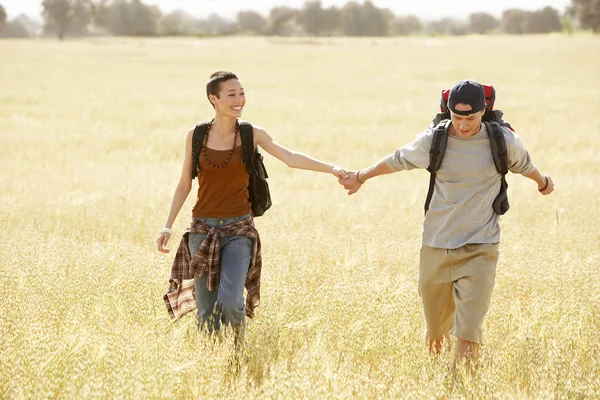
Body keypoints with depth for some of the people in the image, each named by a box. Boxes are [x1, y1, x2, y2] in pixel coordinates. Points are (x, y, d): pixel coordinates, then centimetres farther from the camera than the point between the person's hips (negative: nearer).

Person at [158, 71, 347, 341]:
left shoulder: (252, 134, -3)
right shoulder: (195, 136, 1)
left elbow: (291, 158, -16)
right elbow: (184, 184, 9)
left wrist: (331, 169, -29)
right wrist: (167, 226, 5)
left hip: (239, 229, -1)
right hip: (203, 228, 2)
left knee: (230, 303, -17)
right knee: (206, 311, 2)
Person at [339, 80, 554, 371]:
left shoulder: (503, 141, -4)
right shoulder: (432, 141, -4)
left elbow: (524, 165, 19)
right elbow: (397, 160, 14)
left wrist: (543, 182, 39)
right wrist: (360, 177, 29)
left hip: (479, 249, -1)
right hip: (436, 247, 1)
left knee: (468, 333, -13)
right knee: (436, 330, 12)